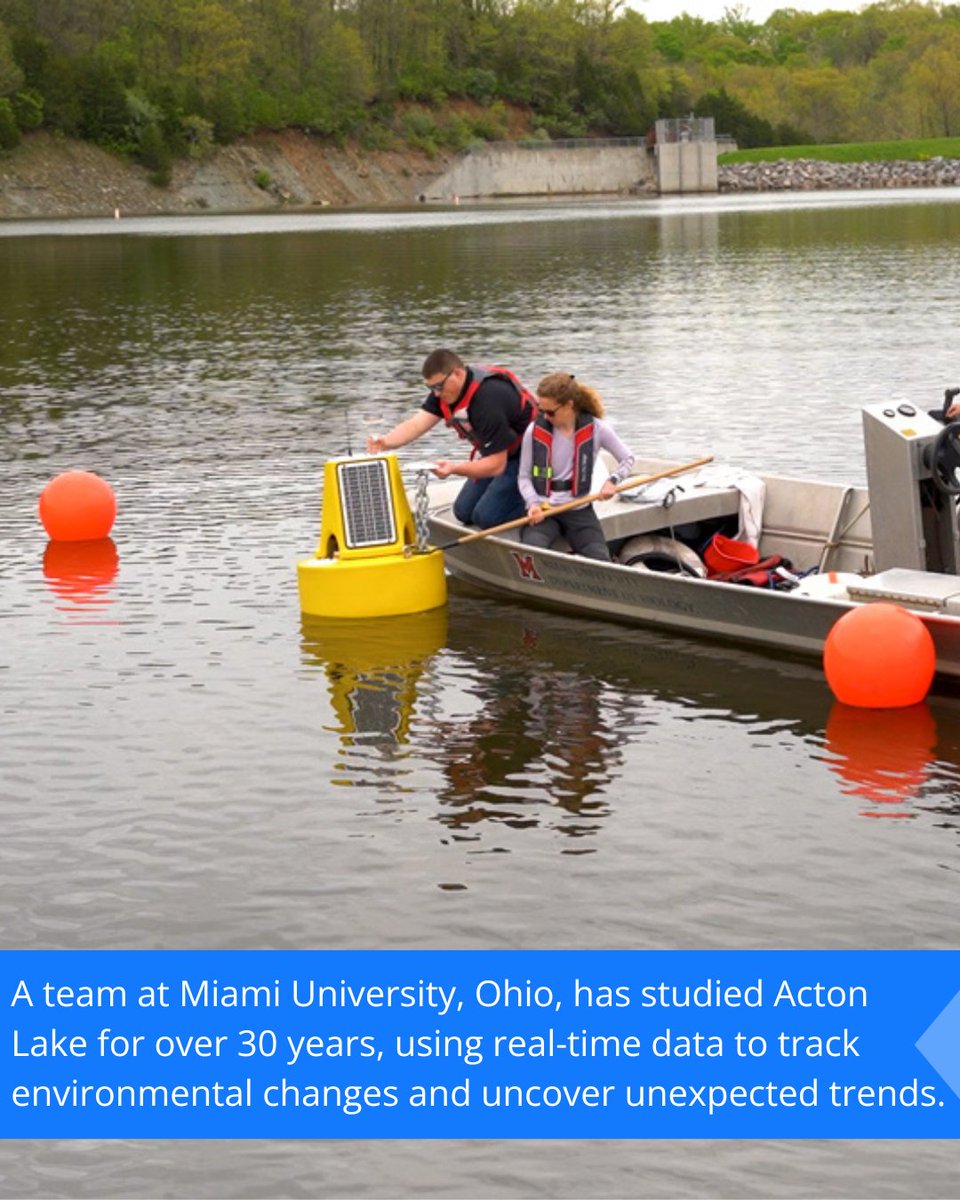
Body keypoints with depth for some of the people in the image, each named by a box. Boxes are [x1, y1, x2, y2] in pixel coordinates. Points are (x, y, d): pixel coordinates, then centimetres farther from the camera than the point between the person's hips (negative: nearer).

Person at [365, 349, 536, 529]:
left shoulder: (489, 399, -32)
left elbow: (496, 465, -29)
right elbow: (416, 424, -18)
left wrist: (454, 468, -41)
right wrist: (384, 442, -36)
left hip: (525, 455, -9)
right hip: (495, 453, 9)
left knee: (486, 517, -17)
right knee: (464, 513, 9)